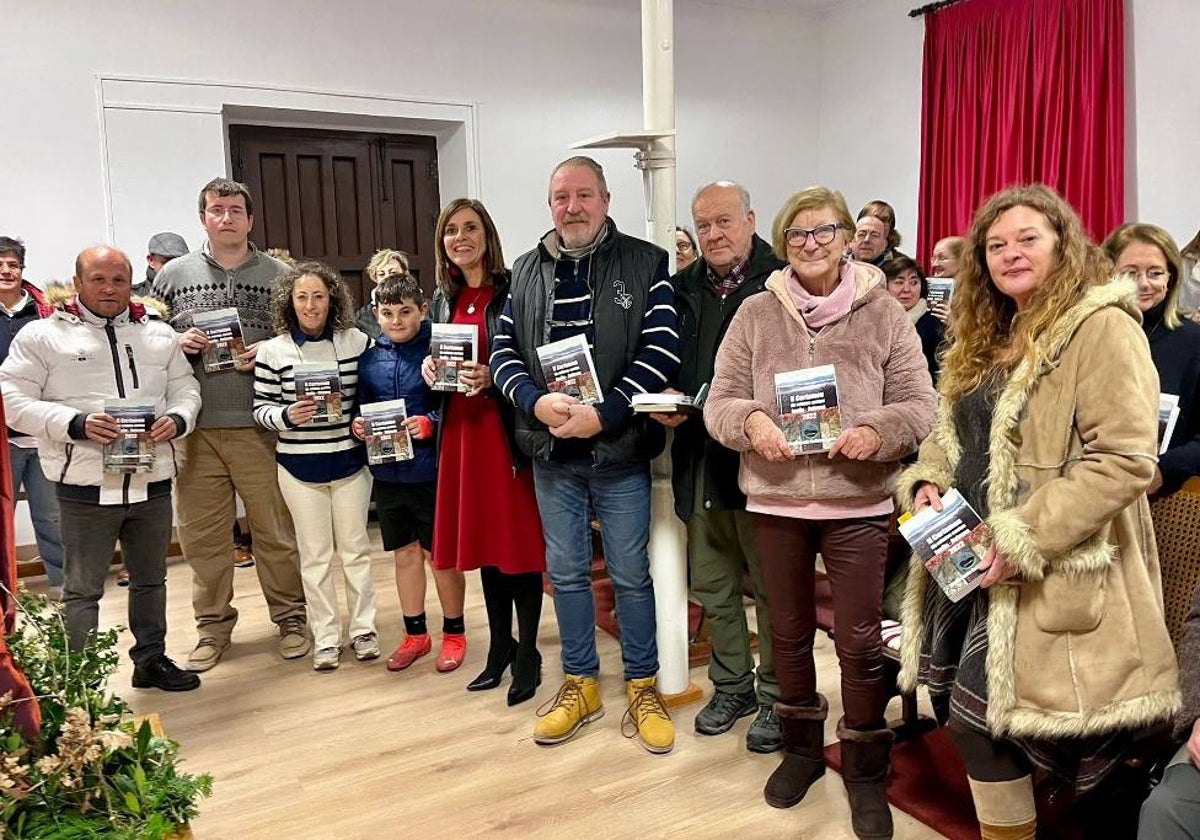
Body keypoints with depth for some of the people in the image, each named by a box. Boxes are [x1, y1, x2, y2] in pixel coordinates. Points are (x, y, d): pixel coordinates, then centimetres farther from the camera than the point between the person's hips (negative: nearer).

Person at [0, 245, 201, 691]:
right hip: (86, 487, -4)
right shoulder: (43, 335, -1)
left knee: (151, 579, 17)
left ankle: (151, 659, 33)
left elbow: (185, 387, 14)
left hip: (152, 482, 4)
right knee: (83, 589, 6)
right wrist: (76, 424, -19)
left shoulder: (159, 334, 11)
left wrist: (178, 418, -8)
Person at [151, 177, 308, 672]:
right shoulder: (173, 275, 9)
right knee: (201, 533, 8)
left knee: (275, 529, 4)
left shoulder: (278, 275, 5)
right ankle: (213, 626, 25)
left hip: (259, 427, -2)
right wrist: (176, 342, -6)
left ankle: (290, 617, 21)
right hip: (194, 428, 2)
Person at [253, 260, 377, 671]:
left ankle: (364, 629, 24)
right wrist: (288, 415, -18)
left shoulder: (357, 341, -1)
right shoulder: (273, 351, -4)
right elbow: (261, 409, 0)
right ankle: (325, 638, 20)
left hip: (350, 461, 1)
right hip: (299, 466, 0)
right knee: (314, 555, 8)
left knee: (355, 548, 10)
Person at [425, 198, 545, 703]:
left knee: (520, 543, 0)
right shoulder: (444, 298, 13)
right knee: (484, 540, 13)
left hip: (507, 429, -6)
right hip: (462, 430, 6)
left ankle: (527, 653, 14)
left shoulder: (511, 291, -7)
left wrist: (491, 376, -23)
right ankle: (500, 646, 26)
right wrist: (430, 369, 1)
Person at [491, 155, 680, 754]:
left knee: (631, 574, 7)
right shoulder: (527, 271, 9)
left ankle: (643, 687, 25)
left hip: (619, 449, -3)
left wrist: (602, 415, -19)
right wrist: (538, 402, -14)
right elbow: (503, 350, 5)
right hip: (551, 452, 4)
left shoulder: (645, 264, -4)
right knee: (566, 571, 14)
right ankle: (580, 684, 30)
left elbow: (661, 351, -12)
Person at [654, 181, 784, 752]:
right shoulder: (684, 287, 11)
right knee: (711, 586, 16)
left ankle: (776, 698, 24)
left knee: (772, 586, 7)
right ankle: (732, 686, 34)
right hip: (700, 460, 6)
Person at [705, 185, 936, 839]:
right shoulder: (755, 314, 2)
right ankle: (802, 747, 39)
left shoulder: (883, 312, -1)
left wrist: (877, 431, -21)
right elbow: (719, 401, 2)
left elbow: (919, 406, -1)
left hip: (858, 501, -1)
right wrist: (751, 421, -19)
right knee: (788, 632, 16)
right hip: (774, 498, 2)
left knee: (859, 641, 5)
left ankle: (866, 771, 27)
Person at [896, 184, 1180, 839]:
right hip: (970, 561, 8)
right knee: (964, 711, 12)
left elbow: (1124, 458, -20)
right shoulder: (987, 338, 14)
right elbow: (952, 433, 21)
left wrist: (1025, 538, -24)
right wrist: (927, 480, -1)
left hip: (1051, 578, -7)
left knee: (980, 716, -3)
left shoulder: (1102, 328, -11)